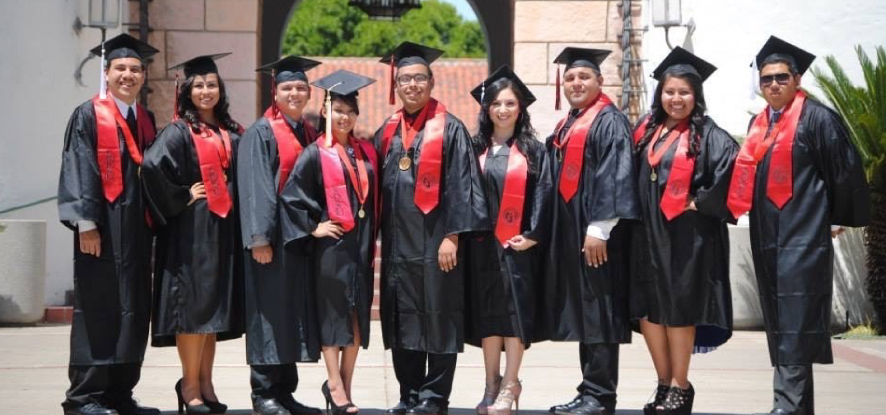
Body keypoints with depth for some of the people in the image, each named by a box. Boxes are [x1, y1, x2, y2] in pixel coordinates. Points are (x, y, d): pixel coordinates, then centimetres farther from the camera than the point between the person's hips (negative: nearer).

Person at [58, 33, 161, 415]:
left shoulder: (146, 120, 16)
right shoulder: (88, 116, -2)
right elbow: (78, 171, -9)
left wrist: (152, 222, 11)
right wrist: (85, 224, -17)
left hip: (137, 229, 6)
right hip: (102, 229, -6)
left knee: (133, 312, 6)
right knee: (98, 311, -5)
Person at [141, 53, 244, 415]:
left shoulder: (232, 133, 13)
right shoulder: (179, 131, -6)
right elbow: (152, 166, -21)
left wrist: (233, 203, 6)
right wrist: (180, 199, -15)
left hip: (223, 230, 6)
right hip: (190, 229, -6)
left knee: (215, 304, 9)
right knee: (193, 303, -5)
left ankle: (205, 383, 17)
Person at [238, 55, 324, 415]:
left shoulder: (309, 134, 15)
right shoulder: (261, 133, -6)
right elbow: (254, 187, -14)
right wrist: (259, 237, -21)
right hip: (272, 235, -7)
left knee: (296, 312, 8)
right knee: (270, 312, -4)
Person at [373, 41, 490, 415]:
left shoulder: (449, 129, -3)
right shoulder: (387, 132, 12)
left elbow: (461, 185, -9)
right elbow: (378, 187, 15)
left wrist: (452, 236, -15)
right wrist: (377, 236, 9)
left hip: (435, 241, -5)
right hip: (397, 242, 5)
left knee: (437, 319, 1)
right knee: (401, 321, 9)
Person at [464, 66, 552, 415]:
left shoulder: (533, 150, 6)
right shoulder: (475, 149, 9)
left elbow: (542, 195, -1)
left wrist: (532, 236, -11)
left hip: (518, 242, -2)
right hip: (482, 243, 2)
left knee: (515, 311, -4)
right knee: (487, 313, 5)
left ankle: (509, 386, 2)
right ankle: (491, 385, 13)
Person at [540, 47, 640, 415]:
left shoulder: (609, 121, -8)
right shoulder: (565, 127, 18)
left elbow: (614, 176, -17)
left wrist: (598, 229, -22)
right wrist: (555, 230, 15)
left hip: (595, 232, -9)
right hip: (569, 231, 9)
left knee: (597, 312, -5)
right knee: (582, 313, 11)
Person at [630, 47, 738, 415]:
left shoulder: (708, 136, -6)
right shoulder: (647, 132, 11)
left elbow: (734, 170, -19)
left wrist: (700, 203, -16)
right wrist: (638, 212, 7)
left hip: (687, 236, -6)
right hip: (649, 236, 6)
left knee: (679, 308, -1)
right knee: (647, 308, 6)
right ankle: (664, 383, 17)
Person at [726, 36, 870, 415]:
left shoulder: (816, 118, -6)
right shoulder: (758, 124, 14)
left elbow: (846, 170, -5)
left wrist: (840, 219, 1)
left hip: (803, 234, -7)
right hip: (767, 236, 8)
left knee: (794, 324, -13)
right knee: (779, 323, 10)